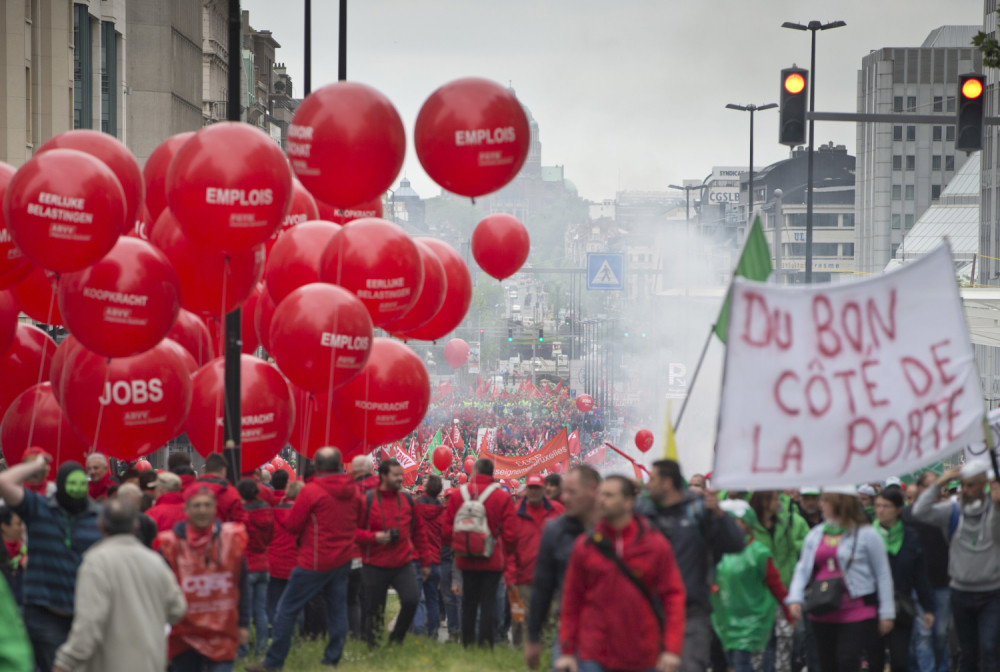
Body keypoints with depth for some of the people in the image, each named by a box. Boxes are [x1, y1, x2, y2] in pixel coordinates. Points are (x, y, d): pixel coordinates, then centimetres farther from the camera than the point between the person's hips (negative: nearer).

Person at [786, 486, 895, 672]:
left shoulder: (866, 534, -5)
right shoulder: (815, 534, 10)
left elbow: (883, 574, -2)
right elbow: (802, 569, 9)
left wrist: (886, 613, -4)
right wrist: (795, 599, -8)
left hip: (856, 613, -5)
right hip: (822, 614, 5)